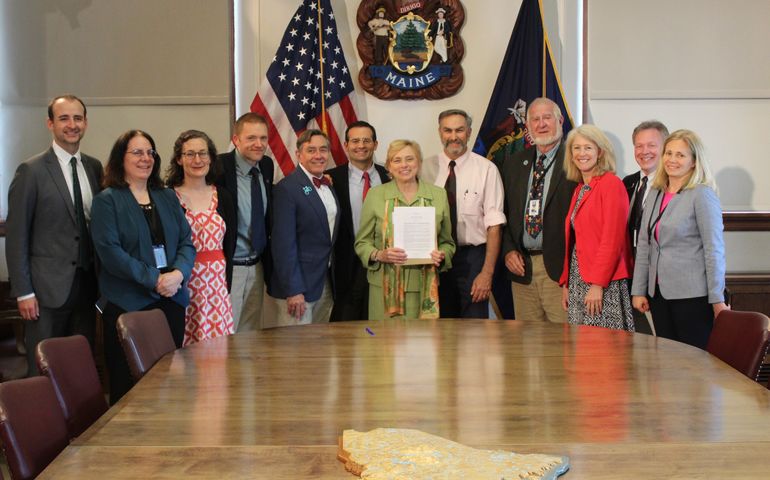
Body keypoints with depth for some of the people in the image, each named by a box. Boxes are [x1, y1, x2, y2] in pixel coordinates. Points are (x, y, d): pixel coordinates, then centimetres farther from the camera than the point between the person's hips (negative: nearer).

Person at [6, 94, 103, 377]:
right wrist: (23, 292, -10)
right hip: (47, 289, -5)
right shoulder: (31, 171, -7)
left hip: (86, 286, 5)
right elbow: (16, 236, -7)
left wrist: (101, 279, 10)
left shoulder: (94, 167, 8)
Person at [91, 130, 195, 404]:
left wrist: (178, 273, -11)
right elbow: (110, 251, -11)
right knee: (128, 384, -2)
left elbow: (186, 242, 10)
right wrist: (154, 280, -16)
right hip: (127, 304, -5)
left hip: (171, 300, 5)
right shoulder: (106, 201, 0)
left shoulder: (167, 198, 15)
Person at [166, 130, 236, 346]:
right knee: (183, 350, -3)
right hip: (181, 285, -3)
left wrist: (226, 284, 5)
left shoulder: (222, 196, 9)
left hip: (217, 285, 3)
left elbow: (229, 246, 11)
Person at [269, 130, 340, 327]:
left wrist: (334, 280, 11)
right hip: (299, 283, -7)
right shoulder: (287, 188, -12)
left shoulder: (328, 186, 13)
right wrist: (293, 291, -20)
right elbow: (284, 244, -17)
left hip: (327, 284, 8)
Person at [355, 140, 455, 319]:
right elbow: (362, 243, 6)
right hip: (386, 286, -1)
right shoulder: (375, 195, 3)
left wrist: (442, 256, -7)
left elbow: (447, 242, 14)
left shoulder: (438, 195, 8)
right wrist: (379, 255, -13)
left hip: (424, 286, 1)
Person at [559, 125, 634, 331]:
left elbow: (613, 239, -14)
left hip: (604, 284, -7)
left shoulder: (612, 183, -8)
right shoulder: (579, 189, 16)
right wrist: (566, 283, 12)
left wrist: (598, 284, -18)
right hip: (577, 283, 7)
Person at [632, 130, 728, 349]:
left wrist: (717, 299, -12)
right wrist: (638, 290, 9)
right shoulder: (655, 195, 11)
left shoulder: (702, 195, -8)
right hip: (659, 294, 6)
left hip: (693, 296, -6)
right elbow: (643, 245, 12)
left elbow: (714, 249, -10)